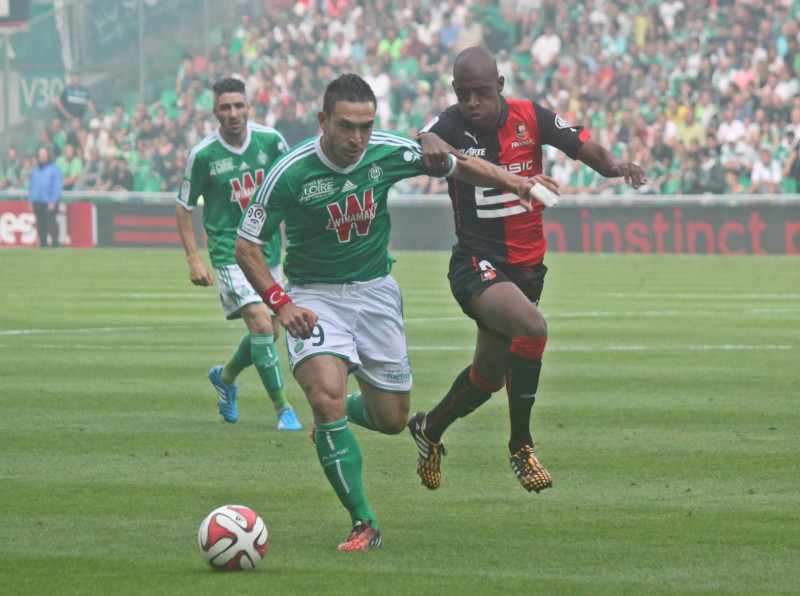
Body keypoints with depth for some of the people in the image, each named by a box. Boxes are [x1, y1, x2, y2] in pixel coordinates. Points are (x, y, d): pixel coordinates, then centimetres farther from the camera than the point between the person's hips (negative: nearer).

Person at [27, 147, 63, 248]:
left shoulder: (54, 169, -2)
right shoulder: (35, 170, 17)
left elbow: (57, 186, -6)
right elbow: (32, 186, 21)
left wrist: (53, 201, -13)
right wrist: (30, 201, 13)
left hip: (49, 202, -6)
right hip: (38, 203, 6)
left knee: (51, 224, -10)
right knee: (40, 226, 6)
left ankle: (55, 244, -7)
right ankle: (43, 244, 12)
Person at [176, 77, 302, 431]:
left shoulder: (270, 141, -4)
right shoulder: (203, 155, -11)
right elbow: (184, 207, -1)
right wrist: (194, 259, -8)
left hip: (269, 251, 5)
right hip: (230, 252, -5)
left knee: (269, 333, 14)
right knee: (261, 324, -20)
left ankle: (225, 376, 42)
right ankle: (282, 409, -12)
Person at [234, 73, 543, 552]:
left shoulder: (391, 153, -11)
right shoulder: (289, 174, -20)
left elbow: (457, 165, 7)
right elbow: (247, 246, -11)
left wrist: (516, 182, -4)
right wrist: (281, 303, -23)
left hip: (376, 291, 4)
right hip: (315, 295, -3)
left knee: (392, 419, 6)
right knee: (327, 396, -26)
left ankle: (333, 415, 42)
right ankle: (364, 524, -19)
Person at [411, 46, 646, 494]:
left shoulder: (531, 118, -3)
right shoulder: (451, 126, -11)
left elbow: (589, 150, -3)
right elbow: (424, 143, -33)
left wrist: (614, 164, -25)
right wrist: (429, 145, -57)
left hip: (527, 266, 5)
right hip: (477, 262, -5)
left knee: (489, 375, 15)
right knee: (531, 326, -31)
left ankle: (430, 429, 44)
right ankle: (521, 446, -16)